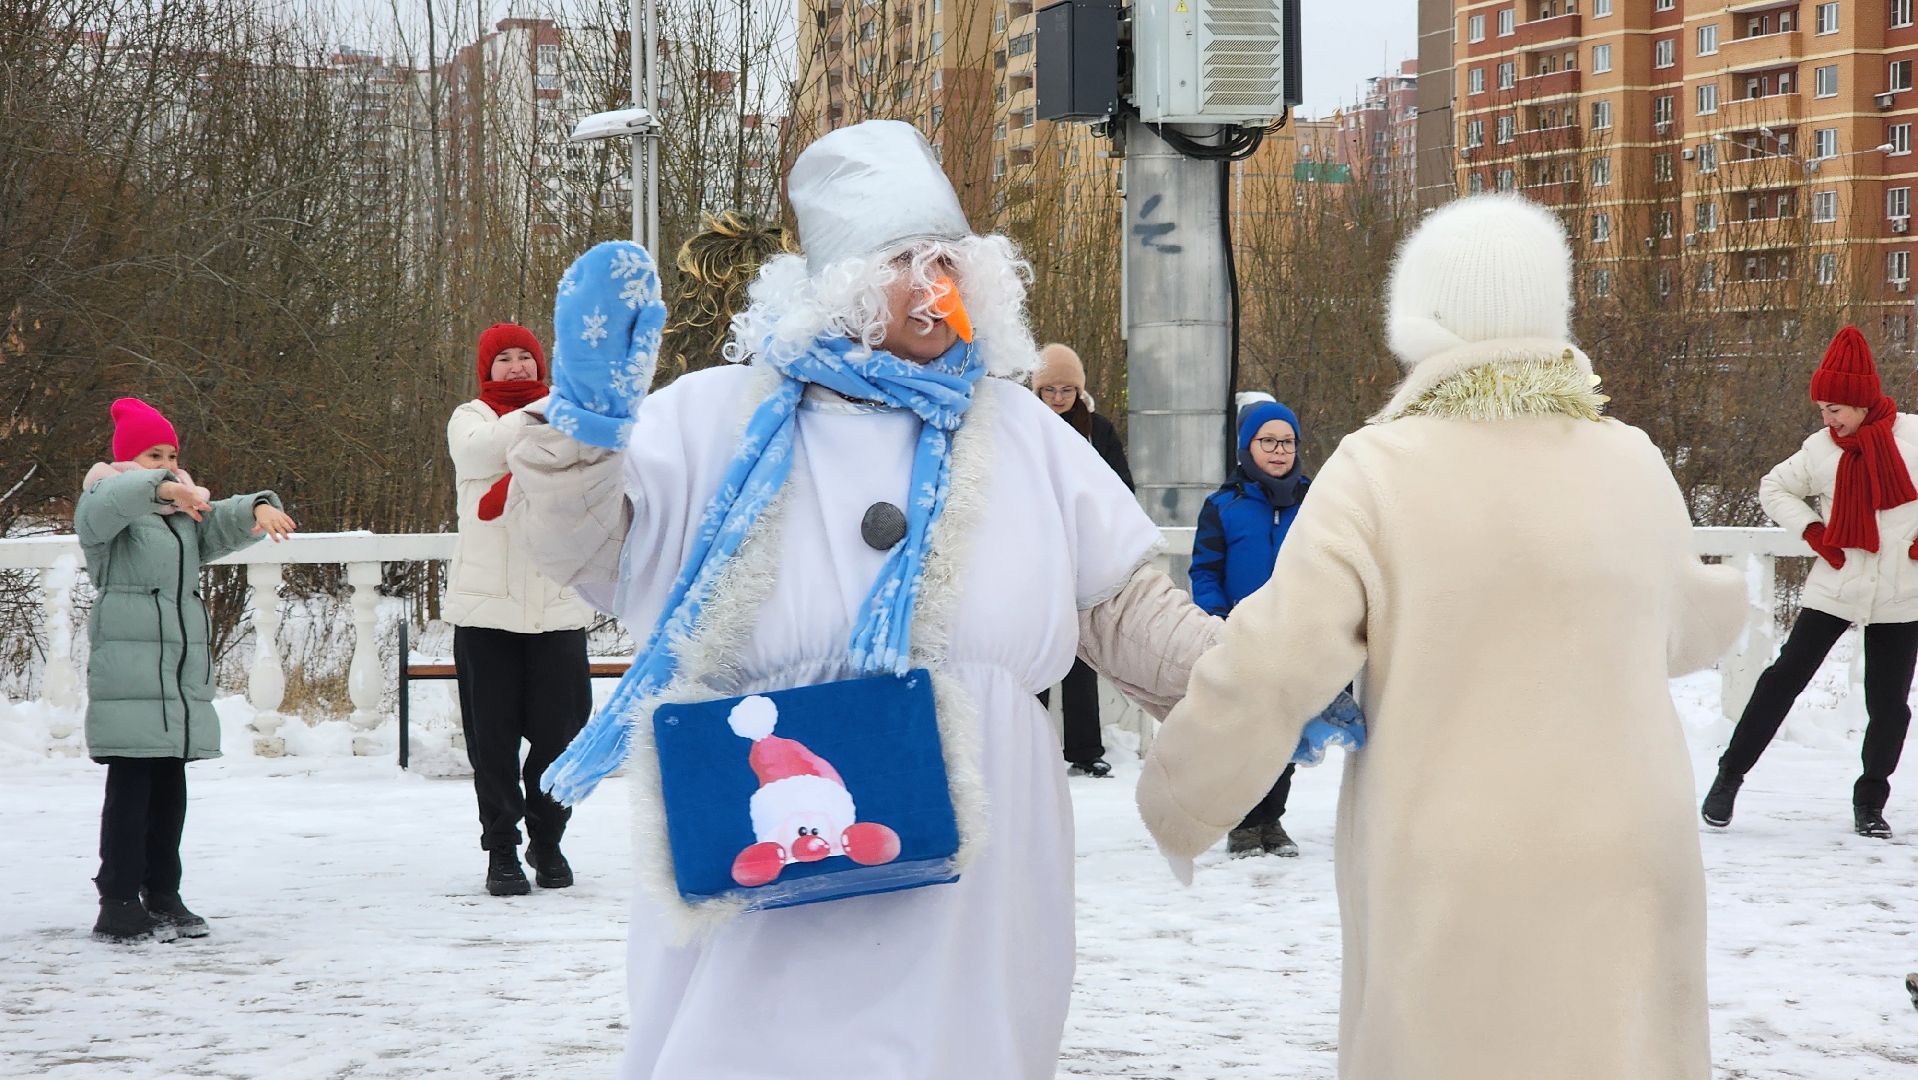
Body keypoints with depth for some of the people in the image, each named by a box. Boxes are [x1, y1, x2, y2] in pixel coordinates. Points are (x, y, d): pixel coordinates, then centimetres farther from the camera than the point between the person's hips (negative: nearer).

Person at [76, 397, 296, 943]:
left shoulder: (188, 513, 21)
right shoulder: (103, 505, 0)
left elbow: (225, 523, 6)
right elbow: (108, 504, -24)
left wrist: (260, 509, -16)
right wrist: (163, 488, -39)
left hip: (184, 670, 7)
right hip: (126, 674, -7)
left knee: (170, 787, 11)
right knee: (131, 786, -8)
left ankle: (163, 896, 19)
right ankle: (118, 903, -5)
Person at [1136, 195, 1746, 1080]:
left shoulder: (1380, 469, -8)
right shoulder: (1634, 466, 5)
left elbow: (1270, 672, -13)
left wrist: (1177, 808, 4)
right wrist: (1723, 603, 49)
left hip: (1452, 887, -3)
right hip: (1618, 877, 3)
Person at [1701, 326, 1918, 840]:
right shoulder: (1821, 449, 3)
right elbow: (1774, 487, 16)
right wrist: (1813, 532, 2)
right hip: (1835, 586, 1)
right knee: (1786, 676, -2)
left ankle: (1870, 802, 19)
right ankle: (1730, 774, 7)